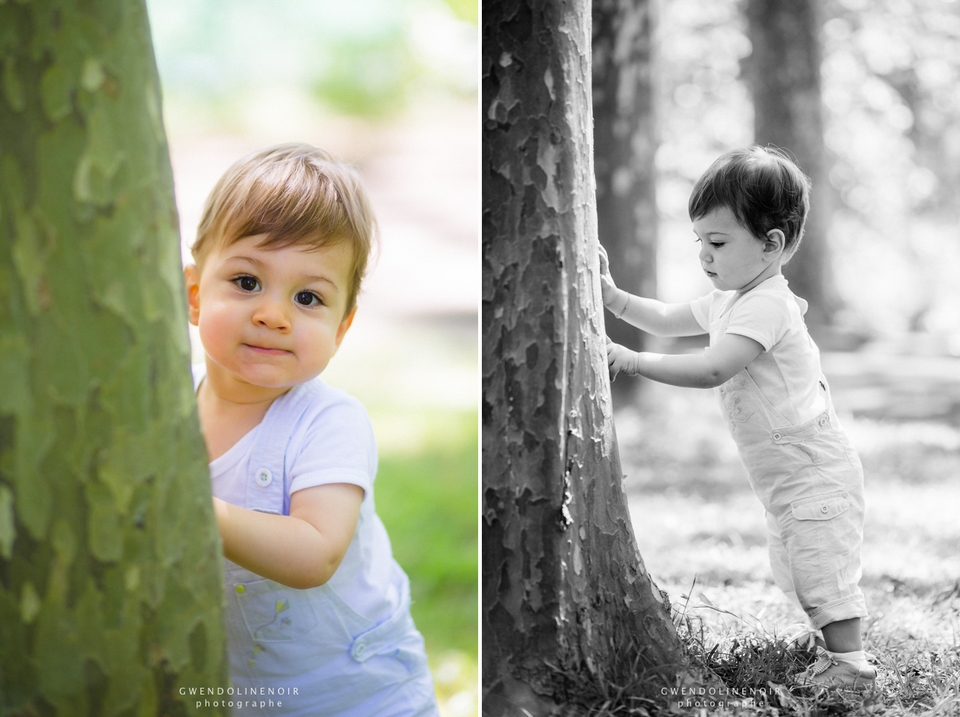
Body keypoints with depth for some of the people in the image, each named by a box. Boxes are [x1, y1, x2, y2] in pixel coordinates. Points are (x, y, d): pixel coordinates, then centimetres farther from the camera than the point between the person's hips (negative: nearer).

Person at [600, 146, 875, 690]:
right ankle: (840, 652, 24)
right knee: (798, 574, 16)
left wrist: (631, 361, -31)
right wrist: (614, 295, 9)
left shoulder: (765, 307, -23)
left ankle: (851, 666, -3)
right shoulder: (730, 299, 9)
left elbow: (711, 370, -33)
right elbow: (669, 319, 22)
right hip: (786, 479, 11)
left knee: (825, 573, -9)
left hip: (817, 475, -11)